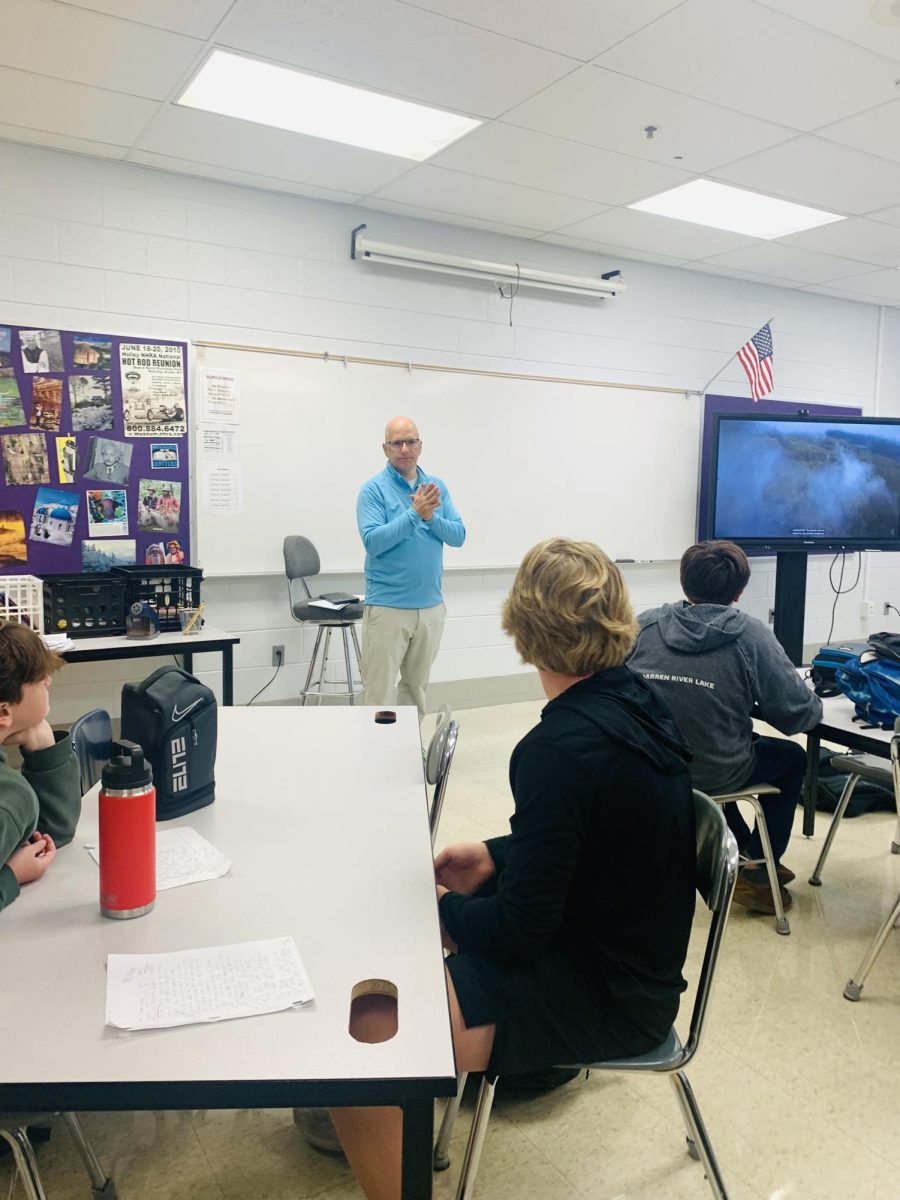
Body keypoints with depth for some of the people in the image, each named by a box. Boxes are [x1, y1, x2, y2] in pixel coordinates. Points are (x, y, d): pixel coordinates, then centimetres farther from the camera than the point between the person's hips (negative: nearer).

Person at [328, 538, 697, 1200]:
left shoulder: (563, 748, -28)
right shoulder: (639, 700, -3)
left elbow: (517, 929, -23)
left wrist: (442, 906, -5)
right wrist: (495, 855, 7)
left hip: (604, 997, -9)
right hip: (629, 955, 10)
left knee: (360, 1034, -22)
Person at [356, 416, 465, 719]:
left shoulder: (437, 486, 8)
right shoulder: (373, 489, -6)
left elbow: (458, 535, 2)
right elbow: (373, 541, -17)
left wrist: (430, 517, -16)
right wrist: (414, 513, -22)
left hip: (431, 605, 5)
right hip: (387, 606, -5)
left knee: (417, 685, 16)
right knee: (380, 690, -3)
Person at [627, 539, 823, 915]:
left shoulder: (643, 624, -5)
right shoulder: (749, 634, -12)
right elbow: (799, 715, -10)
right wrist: (814, 704, 13)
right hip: (715, 775, -3)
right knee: (793, 758, 27)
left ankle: (744, 852, 48)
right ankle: (757, 873, 29)